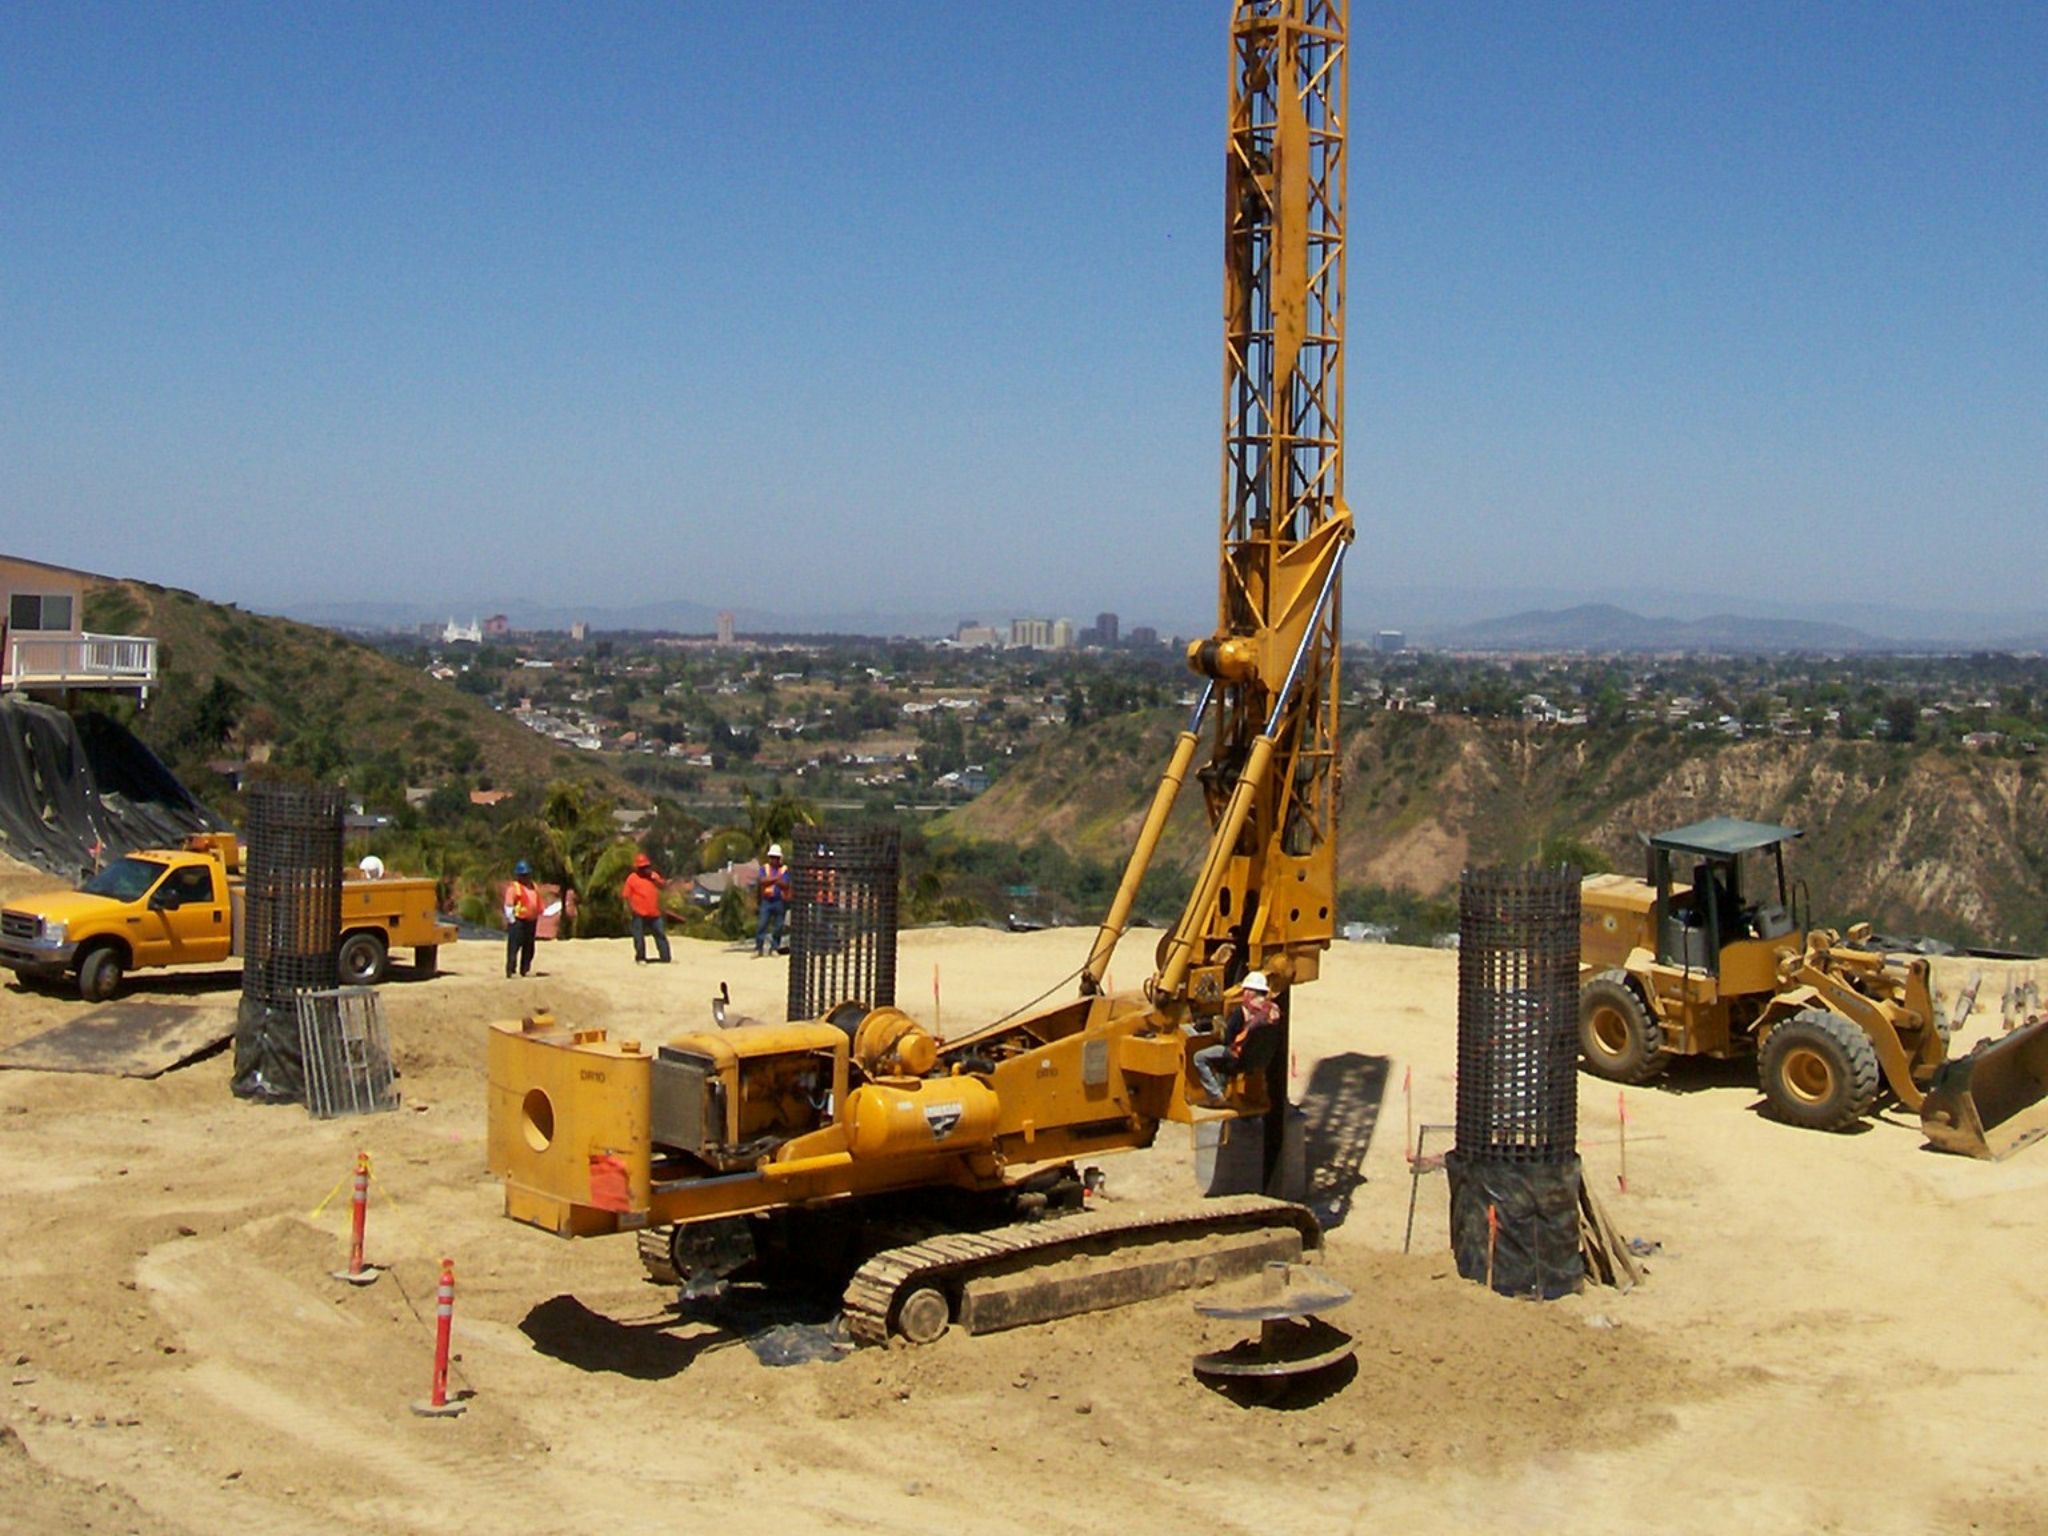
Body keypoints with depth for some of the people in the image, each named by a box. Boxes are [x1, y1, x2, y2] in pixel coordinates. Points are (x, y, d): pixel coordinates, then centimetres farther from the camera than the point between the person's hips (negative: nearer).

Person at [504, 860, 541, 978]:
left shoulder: (535, 887, 15)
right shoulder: (514, 887, -8)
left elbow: (538, 905, 23)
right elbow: (508, 905, -14)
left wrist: (537, 919, 20)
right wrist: (511, 920, -19)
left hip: (531, 921, 8)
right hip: (518, 921, -8)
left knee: (529, 947, 14)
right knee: (514, 946, -11)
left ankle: (524, 969, 23)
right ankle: (510, 969, -12)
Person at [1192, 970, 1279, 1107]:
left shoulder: (1242, 1011, -18)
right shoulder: (1275, 1010, -3)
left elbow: (1226, 1039, -14)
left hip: (1241, 1059, -7)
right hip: (1264, 1059, 7)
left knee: (1200, 1058, 6)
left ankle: (1217, 1097, 1)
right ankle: (1220, 1090, 34)